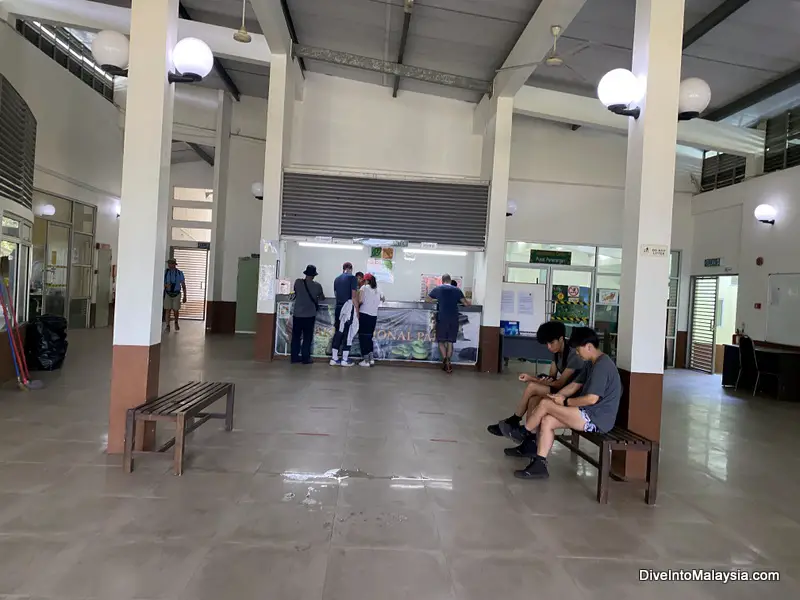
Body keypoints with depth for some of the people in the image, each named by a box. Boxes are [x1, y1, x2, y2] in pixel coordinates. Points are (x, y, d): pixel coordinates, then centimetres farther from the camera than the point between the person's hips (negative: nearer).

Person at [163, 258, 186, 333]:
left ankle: (176, 322, 32)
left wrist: (185, 296, 0)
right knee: (167, 310, -5)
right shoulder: (166, 272, -1)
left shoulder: (180, 273, -2)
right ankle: (167, 326, 0)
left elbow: (183, 285, 2)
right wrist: (166, 285, -21)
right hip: (168, 294, 0)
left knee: (176, 310, 5)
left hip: (176, 294, 0)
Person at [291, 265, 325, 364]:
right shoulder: (317, 286, -6)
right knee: (307, 337, 7)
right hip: (310, 315, -1)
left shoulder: (298, 282, -5)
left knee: (296, 336, 11)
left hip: (297, 314, 2)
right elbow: (322, 298, 10)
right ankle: (305, 358, 8)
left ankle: (295, 357, 15)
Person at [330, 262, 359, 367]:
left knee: (338, 332, 9)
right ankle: (345, 360, 2)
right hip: (348, 308, -6)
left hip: (338, 307, 6)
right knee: (347, 333, 0)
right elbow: (354, 296, -10)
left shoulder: (337, 279, 13)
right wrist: (357, 311, -7)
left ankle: (334, 358, 9)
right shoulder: (352, 277, -5)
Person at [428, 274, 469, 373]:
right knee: (450, 342, 10)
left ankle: (445, 358, -15)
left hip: (442, 319, -1)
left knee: (441, 341, 7)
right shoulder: (457, 290, 6)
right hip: (454, 319, 1)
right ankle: (448, 362, 8)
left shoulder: (437, 289, 6)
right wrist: (468, 302, 27)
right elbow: (466, 303, 4)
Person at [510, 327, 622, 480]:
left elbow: (592, 399, -23)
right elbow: (578, 386, 19)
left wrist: (566, 401, -11)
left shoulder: (601, 365, -19)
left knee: (545, 404, -12)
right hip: (591, 415, 10)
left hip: (596, 419, -10)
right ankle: (539, 465, -2)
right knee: (547, 421, -3)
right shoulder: (595, 363, 14)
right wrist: (561, 396, 5)